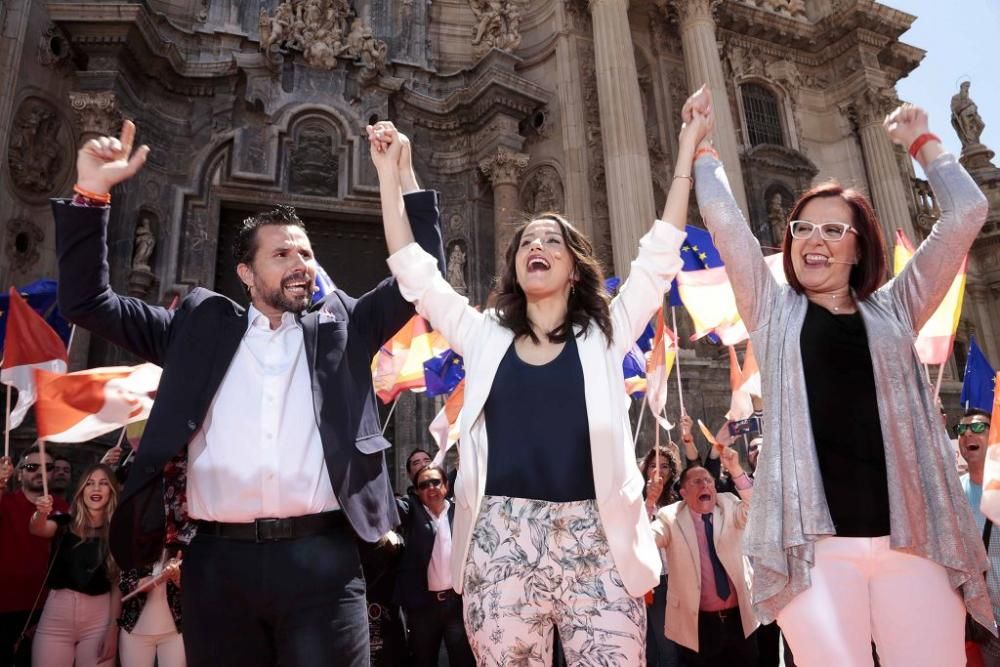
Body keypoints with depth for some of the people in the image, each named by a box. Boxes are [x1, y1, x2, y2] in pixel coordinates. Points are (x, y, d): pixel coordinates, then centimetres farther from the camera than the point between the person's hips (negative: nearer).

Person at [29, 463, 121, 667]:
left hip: (99, 617, 0)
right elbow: (37, 529, -20)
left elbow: (118, 584, 0)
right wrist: (41, 513, -41)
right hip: (56, 614, 1)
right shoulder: (65, 523, 2)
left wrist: (113, 629, -4)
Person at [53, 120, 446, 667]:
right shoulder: (202, 325, 13)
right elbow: (88, 301, 14)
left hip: (321, 557, 0)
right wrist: (91, 192, 5)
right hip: (218, 560, 1)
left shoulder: (341, 327, 12)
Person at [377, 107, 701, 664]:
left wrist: (687, 149, 8)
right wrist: (392, 174, 11)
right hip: (501, 543, 1)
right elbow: (417, 273, 11)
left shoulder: (604, 335, 11)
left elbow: (659, 257, 7)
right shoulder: (486, 338, 13)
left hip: (594, 541, 0)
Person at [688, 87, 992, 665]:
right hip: (815, 542, -2)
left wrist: (921, 141, 20)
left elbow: (966, 213, 12)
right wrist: (703, 141, 13)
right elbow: (722, 216, 6)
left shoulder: (893, 311, 15)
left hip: (914, 539, 2)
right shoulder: (774, 313, 11)